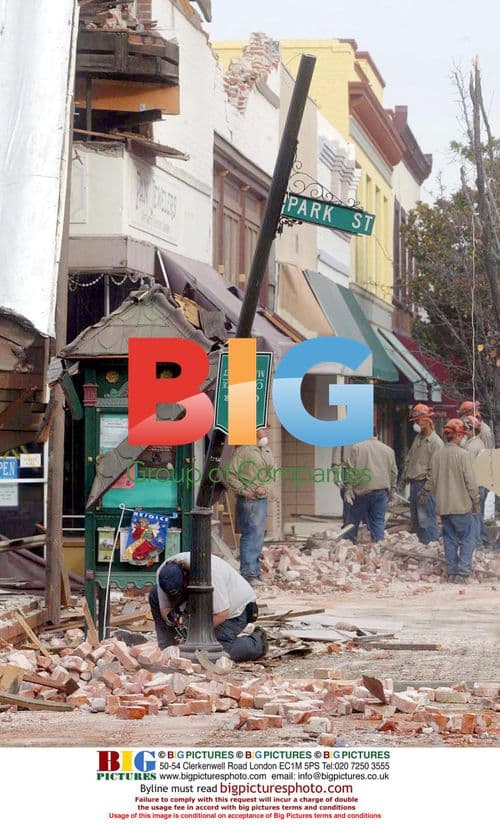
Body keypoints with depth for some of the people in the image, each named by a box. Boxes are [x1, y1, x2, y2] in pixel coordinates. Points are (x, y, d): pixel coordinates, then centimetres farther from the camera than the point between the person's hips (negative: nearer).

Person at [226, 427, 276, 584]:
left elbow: (272, 477, 18)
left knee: (259, 535, 11)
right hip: (247, 500, -7)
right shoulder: (243, 450, -8)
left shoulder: (268, 453, 14)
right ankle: (248, 573, -8)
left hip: (262, 499, 7)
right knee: (249, 534, -10)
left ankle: (254, 572, 19)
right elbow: (231, 475, -9)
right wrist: (243, 490, -15)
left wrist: (265, 488, -2)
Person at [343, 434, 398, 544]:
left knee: (353, 521, 9)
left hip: (361, 490, -2)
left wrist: (348, 490, -4)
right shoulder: (388, 450, 9)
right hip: (381, 491, 2)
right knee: (378, 522, 5)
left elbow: (350, 470, -6)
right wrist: (391, 492, 20)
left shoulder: (356, 448, -2)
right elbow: (393, 473, 13)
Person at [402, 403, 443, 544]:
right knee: (415, 519, 13)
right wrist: (405, 473, 14)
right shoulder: (418, 438, 14)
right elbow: (409, 457, 25)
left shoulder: (436, 442, -13)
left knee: (426, 519, -10)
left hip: (425, 484, -9)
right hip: (414, 483, 9)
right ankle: (421, 544, 20)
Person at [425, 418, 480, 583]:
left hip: (443, 506, 5)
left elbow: (431, 482, 10)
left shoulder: (437, 455, 3)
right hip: (461, 505, -5)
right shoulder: (463, 455, -13)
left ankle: (451, 572, 14)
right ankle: (463, 573, -5)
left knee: (450, 539, 13)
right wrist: (476, 502, 0)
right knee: (466, 539, 2)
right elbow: (470, 482, -12)